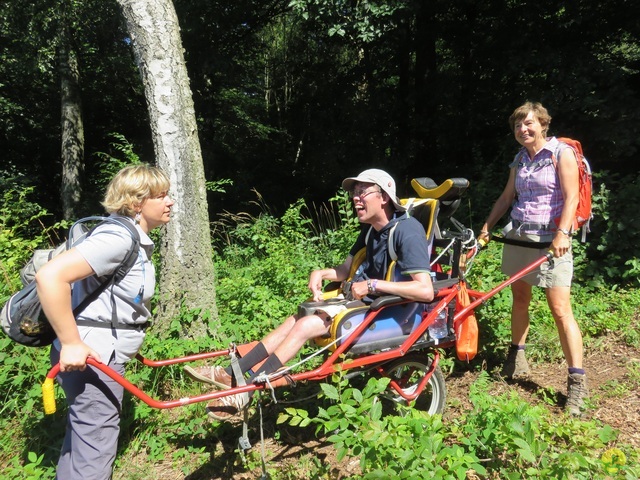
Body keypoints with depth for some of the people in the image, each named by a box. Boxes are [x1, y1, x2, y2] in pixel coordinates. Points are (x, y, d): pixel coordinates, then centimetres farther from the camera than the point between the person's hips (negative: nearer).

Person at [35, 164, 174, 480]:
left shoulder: (137, 238, 8)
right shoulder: (118, 237, -23)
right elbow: (50, 277, -32)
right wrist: (71, 344, -27)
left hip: (105, 353, 10)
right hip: (89, 358, -10)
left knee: (81, 437, 24)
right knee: (95, 453, 1)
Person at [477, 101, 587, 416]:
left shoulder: (562, 153, -4)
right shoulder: (519, 160, 14)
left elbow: (571, 196, -12)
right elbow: (507, 196, 20)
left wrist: (562, 233, -23)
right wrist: (486, 227, 16)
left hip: (550, 239, -6)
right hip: (518, 235, 6)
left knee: (561, 309, -9)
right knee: (519, 297, 14)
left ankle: (577, 381, -1)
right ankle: (517, 355, 32)